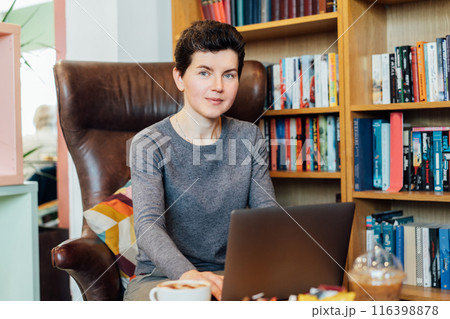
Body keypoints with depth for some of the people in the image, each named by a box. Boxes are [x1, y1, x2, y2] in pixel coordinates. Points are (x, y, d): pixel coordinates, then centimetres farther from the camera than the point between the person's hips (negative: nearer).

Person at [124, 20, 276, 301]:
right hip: (160, 276, -3)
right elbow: (148, 226, -20)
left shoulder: (249, 138, 9)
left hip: (229, 275, 4)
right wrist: (189, 275, -41)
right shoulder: (150, 144, -7)